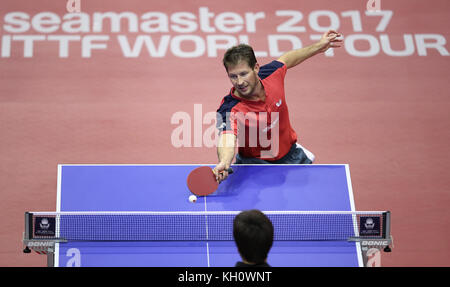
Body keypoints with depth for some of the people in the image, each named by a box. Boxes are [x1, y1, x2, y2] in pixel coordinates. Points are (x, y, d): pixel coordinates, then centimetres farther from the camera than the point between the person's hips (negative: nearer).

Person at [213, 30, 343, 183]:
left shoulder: (271, 73, -19)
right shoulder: (229, 109, -34)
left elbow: (286, 59, 5)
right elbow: (227, 138, -53)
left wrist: (319, 46, 11)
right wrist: (224, 163, -74)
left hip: (289, 155, 4)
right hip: (255, 161, -4)